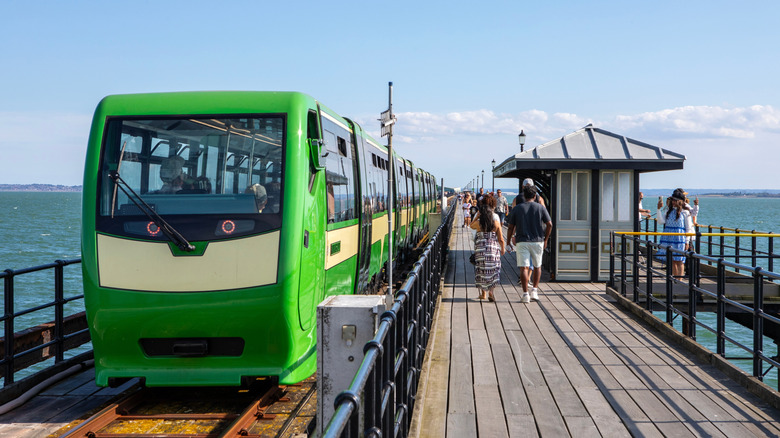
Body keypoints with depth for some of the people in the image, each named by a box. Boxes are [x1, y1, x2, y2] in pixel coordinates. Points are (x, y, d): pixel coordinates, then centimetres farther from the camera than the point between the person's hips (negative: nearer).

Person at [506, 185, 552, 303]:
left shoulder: (517, 209, 2)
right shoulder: (540, 208, 4)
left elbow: (510, 228, 2)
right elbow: (549, 224, -1)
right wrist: (546, 239, 9)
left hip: (522, 241, -1)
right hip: (537, 241, 1)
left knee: (524, 268, -3)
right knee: (537, 266, 17)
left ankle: (525, 294, -8)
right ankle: (535, 290, 10)